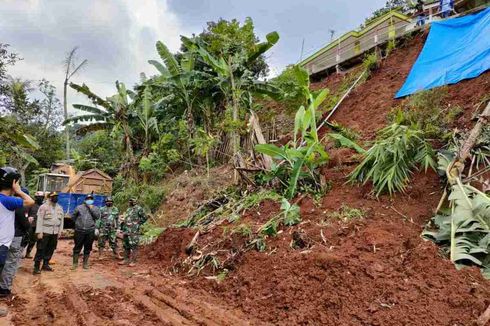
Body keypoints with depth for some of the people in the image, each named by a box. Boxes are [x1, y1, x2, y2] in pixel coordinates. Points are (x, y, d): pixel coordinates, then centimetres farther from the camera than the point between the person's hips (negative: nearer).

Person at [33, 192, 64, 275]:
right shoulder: (43, 207, -7)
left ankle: (45, 264, 24)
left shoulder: (60, 208, 11)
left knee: (50, 249, 11)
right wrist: (39, 232, -15)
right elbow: (39, 220, -10)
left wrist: (60, 231, 9)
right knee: (40, 250, -3)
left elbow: (61, 220, 13)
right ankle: (36, 267, 4)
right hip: (45, 232, -6)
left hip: (55, 233, 6)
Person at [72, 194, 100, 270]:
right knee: (77, 247, 5)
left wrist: (91, 208, -11)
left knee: (87, 248, 9)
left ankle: (85, 263, 20)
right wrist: (78, 222, 8)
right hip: (79, 230, -1)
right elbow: (73, 216, 12)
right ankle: (75, 263, 17)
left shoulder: (95, 208, 7)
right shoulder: (79, 207, 5)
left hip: (90, 231, 1)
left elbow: (98, 216, -9)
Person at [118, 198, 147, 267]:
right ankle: (126, 259, 23)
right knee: (126, 246, 13)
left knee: (134, 246, -6)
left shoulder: (138, 208, -5)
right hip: (126, 230, 8)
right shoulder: (128, 209, 19)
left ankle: (133, 261, -2)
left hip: (134, 231, -8)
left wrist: (138, 223, -7)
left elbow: (145, 217, -5)